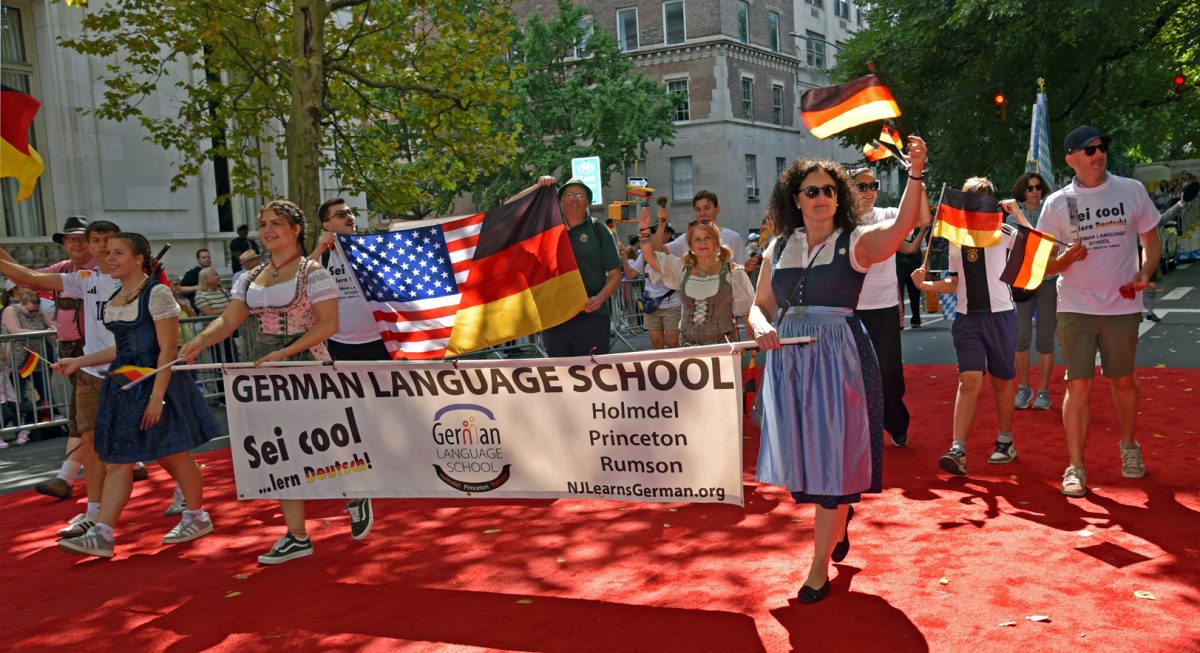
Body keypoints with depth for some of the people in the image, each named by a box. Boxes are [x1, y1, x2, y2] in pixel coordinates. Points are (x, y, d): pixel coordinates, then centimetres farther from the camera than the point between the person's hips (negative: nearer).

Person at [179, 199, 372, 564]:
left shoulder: (312, 272, -6)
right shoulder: (252, 278, 12)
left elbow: (329, 324, -13)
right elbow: (228, 321, 4)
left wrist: (285, 353, -21)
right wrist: (199, 342, -16)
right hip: (266, 369, 6)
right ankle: (296, 537, 15)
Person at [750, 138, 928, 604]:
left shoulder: (856, 242, -2)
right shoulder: (778, 248, 9)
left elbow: (903, 225, -21)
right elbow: (760, 305, 13)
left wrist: (915, 176, -35)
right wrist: (761, 328, -9)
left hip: (839, 358, -4)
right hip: (787, 359, 4)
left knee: (833, 458, -2)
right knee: (802, 455, 12)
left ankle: (820, 569, 11)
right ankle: (838, 519, 44)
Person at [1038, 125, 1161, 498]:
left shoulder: (1132, 190, 3)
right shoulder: (1057, 203, 0)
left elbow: (1151, 241, 9)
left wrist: (1144, 272, -11)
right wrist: (1066, 259, -19)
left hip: (1122, 306, 1)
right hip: (1075, 308, -1)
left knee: (1123, 382, 12)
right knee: (1078, 386, -3)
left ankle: (1129, 447, 36)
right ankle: (1075, 467, 2)